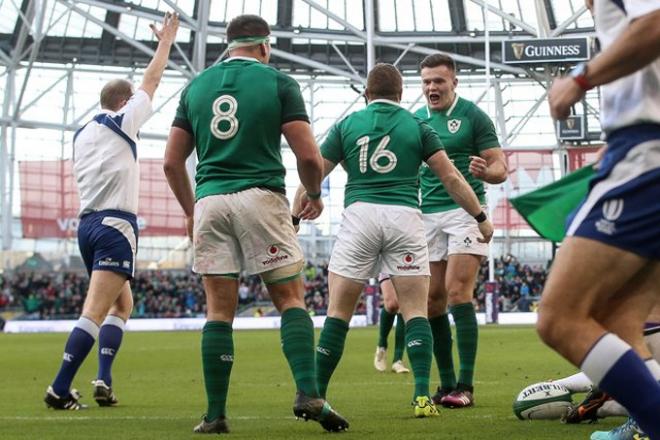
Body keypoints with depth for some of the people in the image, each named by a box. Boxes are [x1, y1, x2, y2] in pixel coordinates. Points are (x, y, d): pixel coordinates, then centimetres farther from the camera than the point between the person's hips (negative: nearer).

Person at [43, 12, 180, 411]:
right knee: (96, 310, -12)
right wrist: (166, 41, 18)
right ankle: (60, 390, -20)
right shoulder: (123, 121, -2)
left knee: (123, 304, 19)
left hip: (88, 222, 8)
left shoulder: (83, 134, 17)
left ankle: (105, 378, 6)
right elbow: (152, 82, 7)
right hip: (116, 224, -8)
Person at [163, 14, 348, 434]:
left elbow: (172, 161, 12)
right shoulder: (278, 83, 2)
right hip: (261, 197, -3)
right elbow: (309, 155, -4)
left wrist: (190, 211, 24)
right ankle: (308, 394, -11)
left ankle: (215, 414, 4)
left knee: (219, 309, 6)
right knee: (291, 298, 4)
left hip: (209, 200, 3)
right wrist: (315, 195, 14)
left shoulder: (196, 86, 13)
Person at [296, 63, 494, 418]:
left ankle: (315, 397, 5)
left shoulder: (346, 125, 13)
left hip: (359, 214, 0)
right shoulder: (417, 127, 12)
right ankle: (422, 396, -10)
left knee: (338, 311, 6)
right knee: (416, 311, 4)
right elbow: (451, 178, 8)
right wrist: (481, 216, 15)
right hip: (404, 216, 0)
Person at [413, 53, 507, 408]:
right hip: (426, 215, 5)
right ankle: (446, 384, 10)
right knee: (432, 299, 1)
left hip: (465, 210, -5)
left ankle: (465, 386, -12)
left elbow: (500, 169, -3)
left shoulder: (473, 116, -1)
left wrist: (484, 171, -26)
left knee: (458, 293, -15)